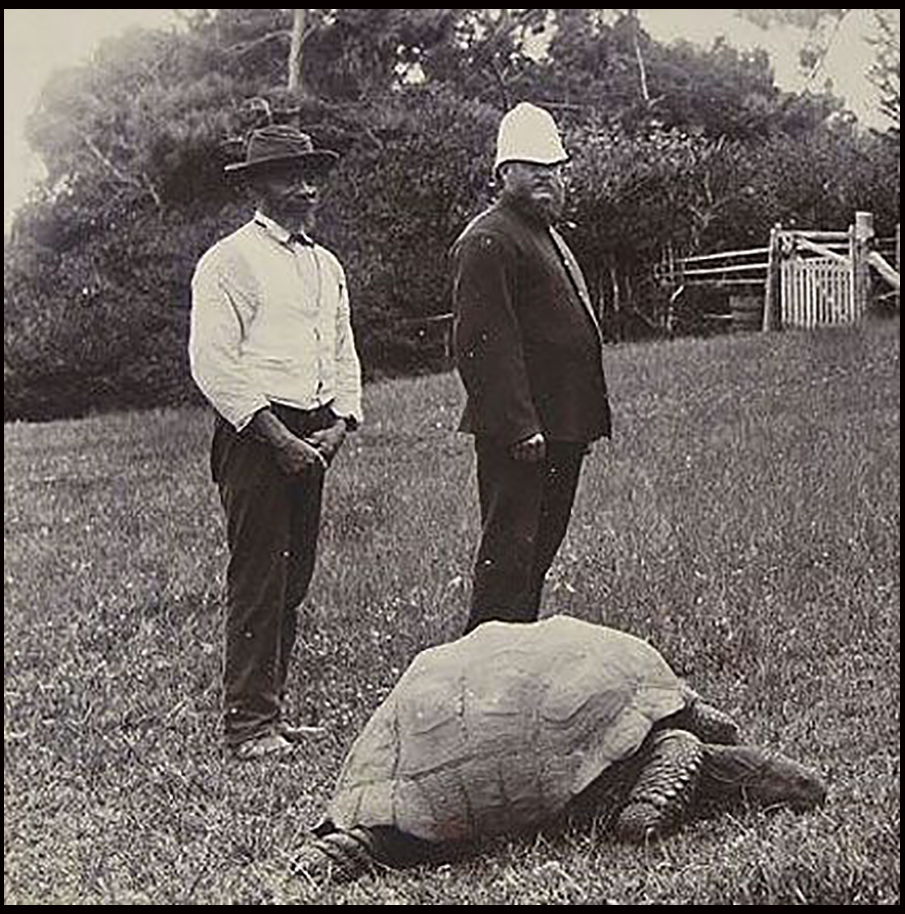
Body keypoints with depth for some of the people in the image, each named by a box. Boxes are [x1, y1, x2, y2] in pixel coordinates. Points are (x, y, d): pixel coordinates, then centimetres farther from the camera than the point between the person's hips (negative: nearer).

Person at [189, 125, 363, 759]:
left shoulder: (326, 266, 18)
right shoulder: (230, 260, -6)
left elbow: (344, 356, 22)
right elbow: (213, 363, -13)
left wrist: (338, 424, 3)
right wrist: (279, 437, -16)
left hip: (313, 438, 7)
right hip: (255, 436, -7)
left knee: (295, 579, 9)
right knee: (259, 579, -7)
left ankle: (272, 710, 18)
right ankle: (249, 722, -1)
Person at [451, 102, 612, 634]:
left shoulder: (549, 236, 22)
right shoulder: (488, 241, -12)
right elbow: (485, 342, -20)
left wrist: (589, 420, 22)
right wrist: (519, 426, -25)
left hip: (561, 430, 10)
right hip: (519, 433, -10)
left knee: (540, 549, 15)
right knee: (509, 550, -6)